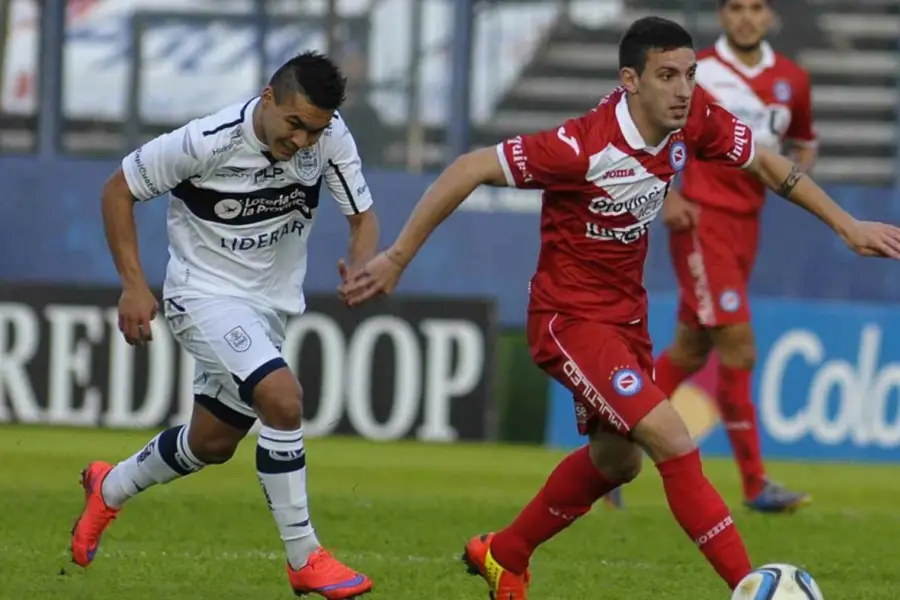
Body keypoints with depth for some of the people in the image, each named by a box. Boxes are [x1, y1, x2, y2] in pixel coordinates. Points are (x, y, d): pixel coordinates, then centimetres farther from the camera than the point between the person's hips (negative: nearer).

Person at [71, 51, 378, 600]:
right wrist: (134, 284, -17)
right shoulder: (207, 142, -25)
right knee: (282, 398, -29)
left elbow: (363, 216, -6)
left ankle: (109, 489, 49)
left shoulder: (330, 138, -14)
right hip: (206, 295, -6)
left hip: (272, 304, 6)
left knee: (213, 443, 19)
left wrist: (361, 267, -29)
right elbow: (119, 189, -13)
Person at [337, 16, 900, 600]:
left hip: (627, 312, 9)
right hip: (571, 317, -9)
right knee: (673, 442, -21)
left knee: (616, 460, 25)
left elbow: (766, 162, 8)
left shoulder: (696, 120, -10)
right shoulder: (585, 146, -29)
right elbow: (470, 170, -24)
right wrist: (397, 258, -21)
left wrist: (848, 225, 9)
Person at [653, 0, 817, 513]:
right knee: (738, 346, -13)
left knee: (692, 350, 12)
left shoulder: (791, 80, 8)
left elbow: (805, 142, 22)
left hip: (747, 222, 6)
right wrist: (665, 196, -12)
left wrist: (799, 173, -1)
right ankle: (755, 484, -10)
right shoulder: (695, 72, -6)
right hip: (701, 219, -6)